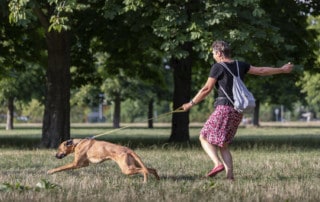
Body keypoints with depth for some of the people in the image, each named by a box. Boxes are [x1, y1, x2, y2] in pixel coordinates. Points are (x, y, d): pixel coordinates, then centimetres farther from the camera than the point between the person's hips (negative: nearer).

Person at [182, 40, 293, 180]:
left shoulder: (218, 67, -6)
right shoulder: (240, 65, 12)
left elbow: (206, 89, -6)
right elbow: (261, 71, 19)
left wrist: (191, 103, 3)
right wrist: (282, 70, 32)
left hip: (224, 108, -7)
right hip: (238, 111, 7)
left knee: (204, 138, 2)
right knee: (223, 145, 14)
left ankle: (218, 164, -20)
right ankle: (230, 176, 3)